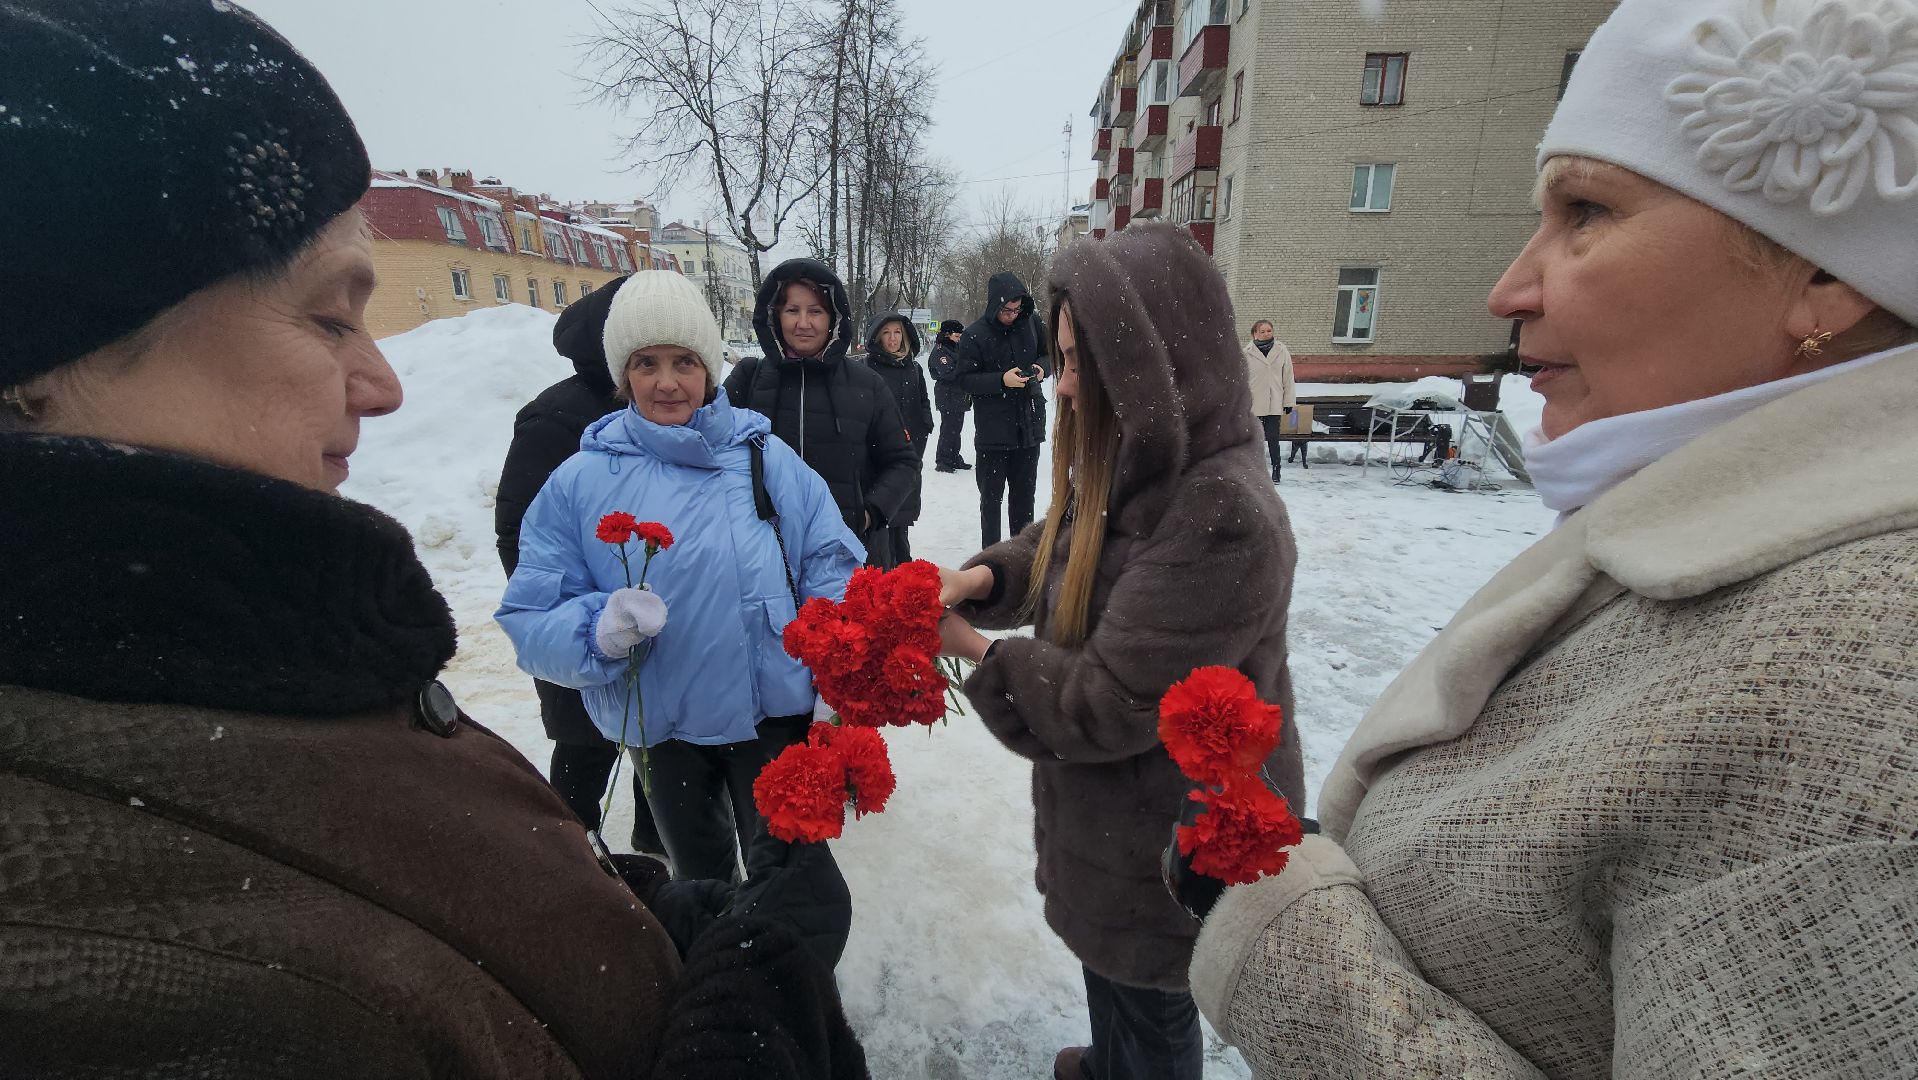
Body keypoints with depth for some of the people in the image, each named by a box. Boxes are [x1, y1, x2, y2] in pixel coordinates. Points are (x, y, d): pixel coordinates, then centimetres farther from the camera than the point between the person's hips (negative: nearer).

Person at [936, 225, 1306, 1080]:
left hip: (1173, 848, -8)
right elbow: (1061, 544, 10)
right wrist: (983, 577, -10)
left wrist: (974, 651, -18)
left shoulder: (1223, 518, -34)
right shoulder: (1141, 467, -5)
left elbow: (1112, 703, -30)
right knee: (1108, 981, 34)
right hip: (1111, 812, 9)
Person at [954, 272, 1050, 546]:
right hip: (992, 429, -4)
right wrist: (1001, 380, -22)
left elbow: (1048, 354, 15)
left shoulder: (1031, 323, 1)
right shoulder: (975, 335, -10)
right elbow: (963, 379, -11)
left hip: (1029, 423, 4)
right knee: (991, 496, 5)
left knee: (1025, 493, 15)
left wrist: (1042, 367, -7)